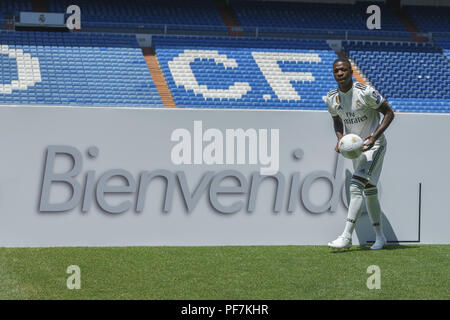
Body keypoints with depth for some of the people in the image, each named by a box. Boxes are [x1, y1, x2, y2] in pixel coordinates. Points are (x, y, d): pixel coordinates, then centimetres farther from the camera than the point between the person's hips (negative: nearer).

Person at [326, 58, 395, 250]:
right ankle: (379, 236, 23)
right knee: (369, 190, 12)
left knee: (356, 185, -21)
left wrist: (375, 136, -23)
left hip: (374, 145, -7)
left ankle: (347, 236, -26)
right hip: (355, 147, 7)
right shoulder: (332, 98, -1)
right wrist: (340, 138, -2)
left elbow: (389, 113, -12)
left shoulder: (365, 92, -20)